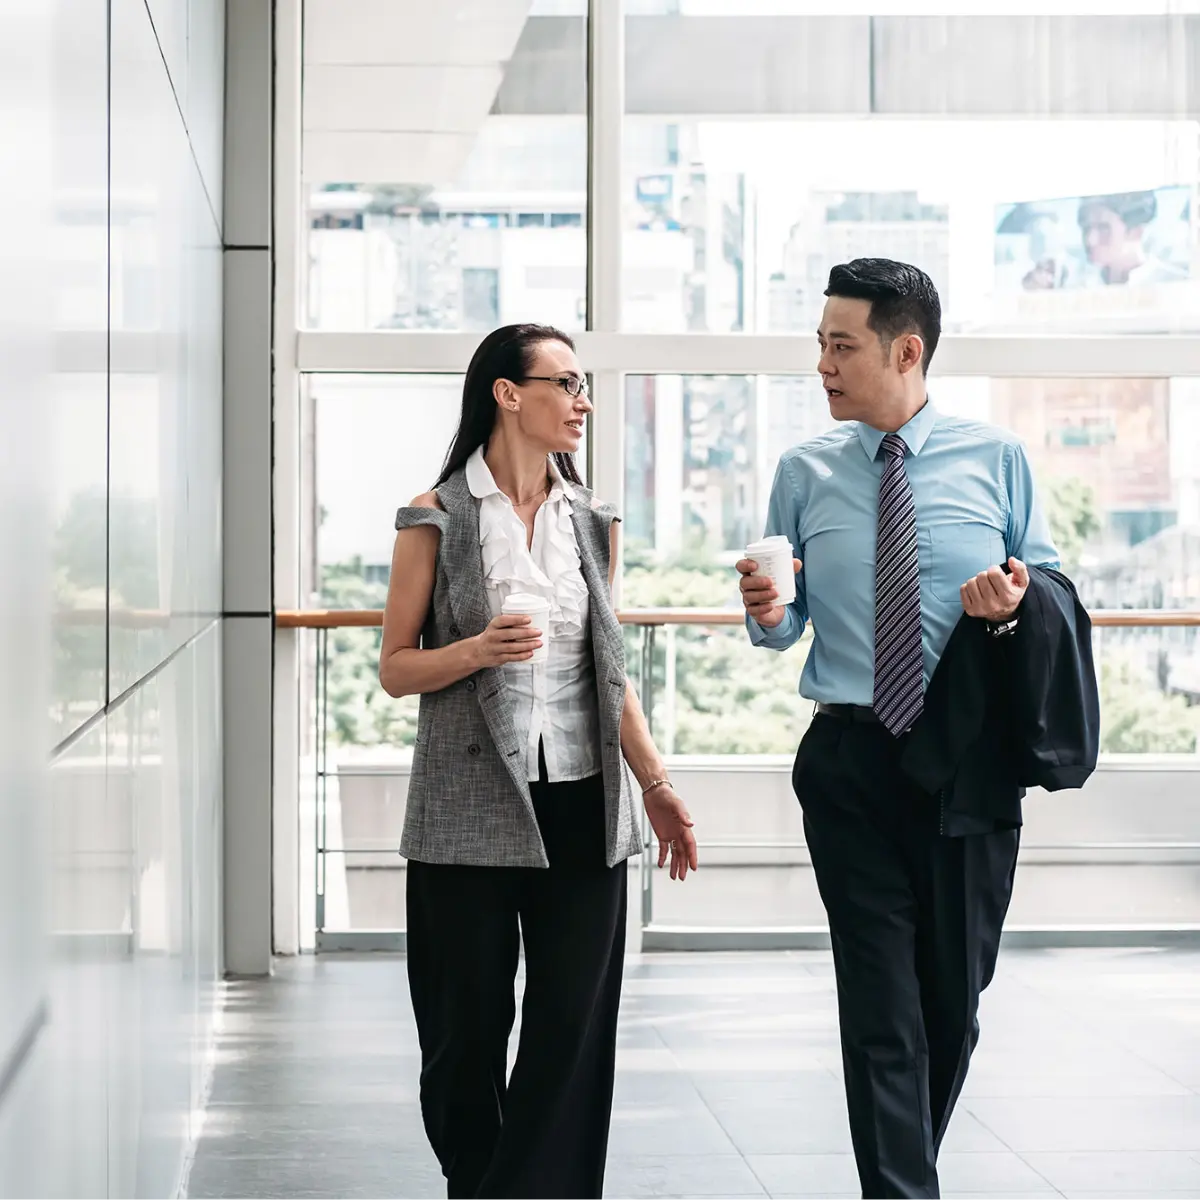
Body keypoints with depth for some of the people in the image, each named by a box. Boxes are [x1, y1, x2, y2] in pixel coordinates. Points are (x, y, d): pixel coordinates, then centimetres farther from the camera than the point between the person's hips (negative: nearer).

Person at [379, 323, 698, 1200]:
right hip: (472, 812, -3)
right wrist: (478, 651, -19)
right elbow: (396, 668, 0)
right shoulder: (438, 518, -2)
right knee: (468, 1030, 3)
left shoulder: (592, 521, 11)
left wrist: (656, 782, 9)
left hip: (580, 806, 4)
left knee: (574, 1030, 0)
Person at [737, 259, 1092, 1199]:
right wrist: (769, 614, -15)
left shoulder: (996, 460, 1)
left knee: (955, 998, 12)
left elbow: (1052, 583, 6)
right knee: (881, 1007, -3)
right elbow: (787, 626, 8)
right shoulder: (803, 473, 4)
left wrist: (1017, 603, -16)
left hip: (969, 761, 0)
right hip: (851, 763, 0)